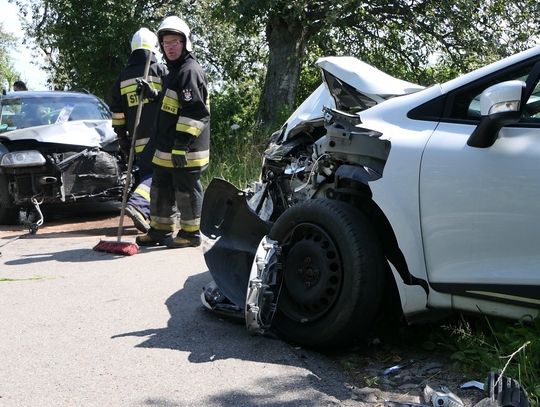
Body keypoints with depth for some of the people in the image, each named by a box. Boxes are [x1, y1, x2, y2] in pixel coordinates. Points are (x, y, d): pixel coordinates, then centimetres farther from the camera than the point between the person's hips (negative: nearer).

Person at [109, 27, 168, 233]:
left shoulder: (122, 78, 13)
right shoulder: (161, 71, -2)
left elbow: (117, 117, 13)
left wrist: (124, 143, 18)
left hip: (139, 142, 5)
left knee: (146, 174, 16)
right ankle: (138, 204, -25)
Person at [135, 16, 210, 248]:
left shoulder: (190, 71, -14)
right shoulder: (174, 71, 19)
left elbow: (194, 111, -22)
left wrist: (182, 143, -25)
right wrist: (150, 94, 18)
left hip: (185, 150, -10)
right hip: (167, 150, 10)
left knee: (186, 190, -1)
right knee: (161, 188, 16)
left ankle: (190, 234, 10)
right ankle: (160, 230, 27)